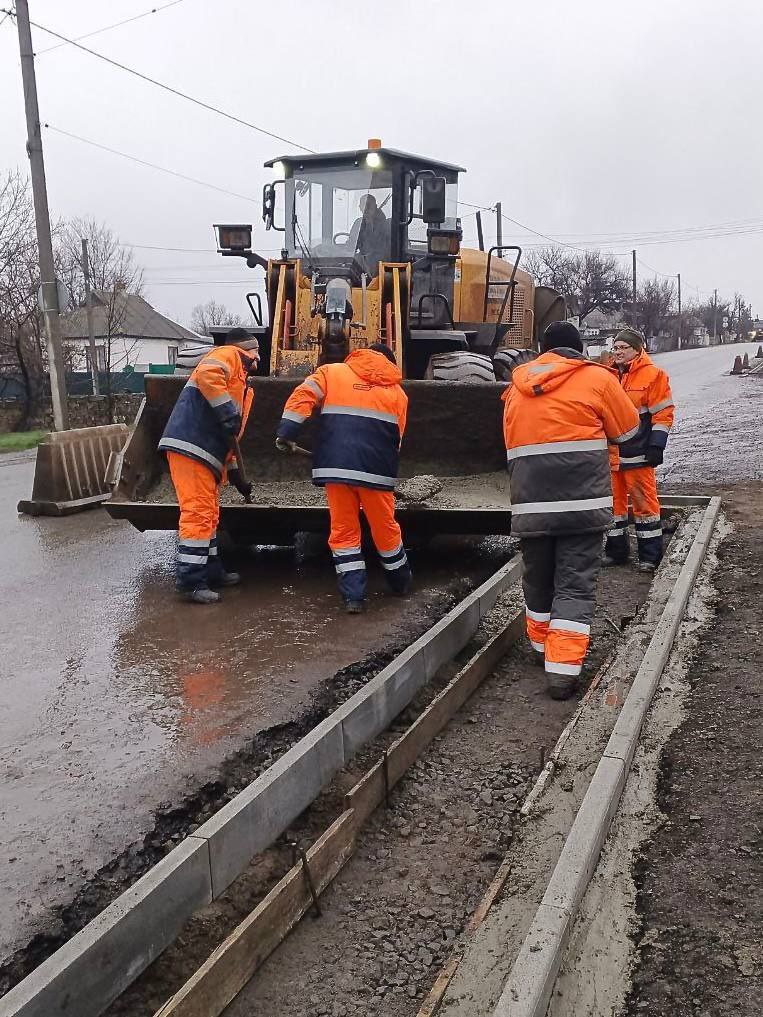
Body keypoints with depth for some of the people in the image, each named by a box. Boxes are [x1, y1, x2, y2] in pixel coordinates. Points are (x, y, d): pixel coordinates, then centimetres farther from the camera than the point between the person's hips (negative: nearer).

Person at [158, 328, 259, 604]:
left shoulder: (241, 383, 29)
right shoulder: (227, 355, 2)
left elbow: (229, 436, 31)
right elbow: (206, 374, -22)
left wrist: (235, 475, 31)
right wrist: (228, 412, -20)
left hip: (206, 453, 10)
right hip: (189, 446, -10)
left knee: (208, 513, 17)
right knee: (198, 513, -11)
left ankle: (211, 571, 27)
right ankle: (189, 581, -8)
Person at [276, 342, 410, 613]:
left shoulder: (332, 372, 16)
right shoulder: (397, 392, 19)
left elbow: (302, 397, 0)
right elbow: (397, 438, 17)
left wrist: (286, 434, -2)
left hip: (336, 466, -1)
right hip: (376, 469, 1)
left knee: (343, 530, 8)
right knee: (385, 528, 16)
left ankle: (353, 595, 3)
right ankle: (401, 583, 33)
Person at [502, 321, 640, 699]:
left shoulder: (517, 386, 13)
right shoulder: (596, 378, 0)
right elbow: (628, 429, 10)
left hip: (530, 505, 4)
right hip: (581, 503, -4)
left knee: (537, 579, 19)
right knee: (575, 584, 0)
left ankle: (543, 645, 35)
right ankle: (563, 667, -6)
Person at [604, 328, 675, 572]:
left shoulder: (652, 375, -4)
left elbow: (663, 414, -6)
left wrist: (656, 446, -12)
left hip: (637, 452, -6)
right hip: (610, 452, 6)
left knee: (644, 501, -3)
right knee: (613, 500, 11)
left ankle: (650, 555, 6)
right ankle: (615, 550, 22)